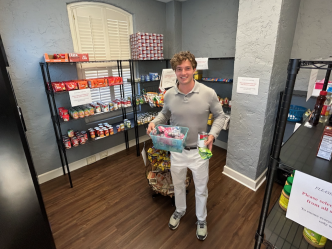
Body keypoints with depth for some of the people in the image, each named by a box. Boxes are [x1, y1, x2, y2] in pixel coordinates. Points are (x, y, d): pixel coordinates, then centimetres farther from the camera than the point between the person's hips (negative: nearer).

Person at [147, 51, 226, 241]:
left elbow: (220, 116, -3)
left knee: (201, 188, 19)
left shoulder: (208, 93, -16)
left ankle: (201, 219, 48)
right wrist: (154, 122, -10)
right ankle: (180, 210, 55)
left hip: (199, 151, -2)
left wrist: (213, 134, -20)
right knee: (178, 184, 24)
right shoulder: (169, 95, -9)